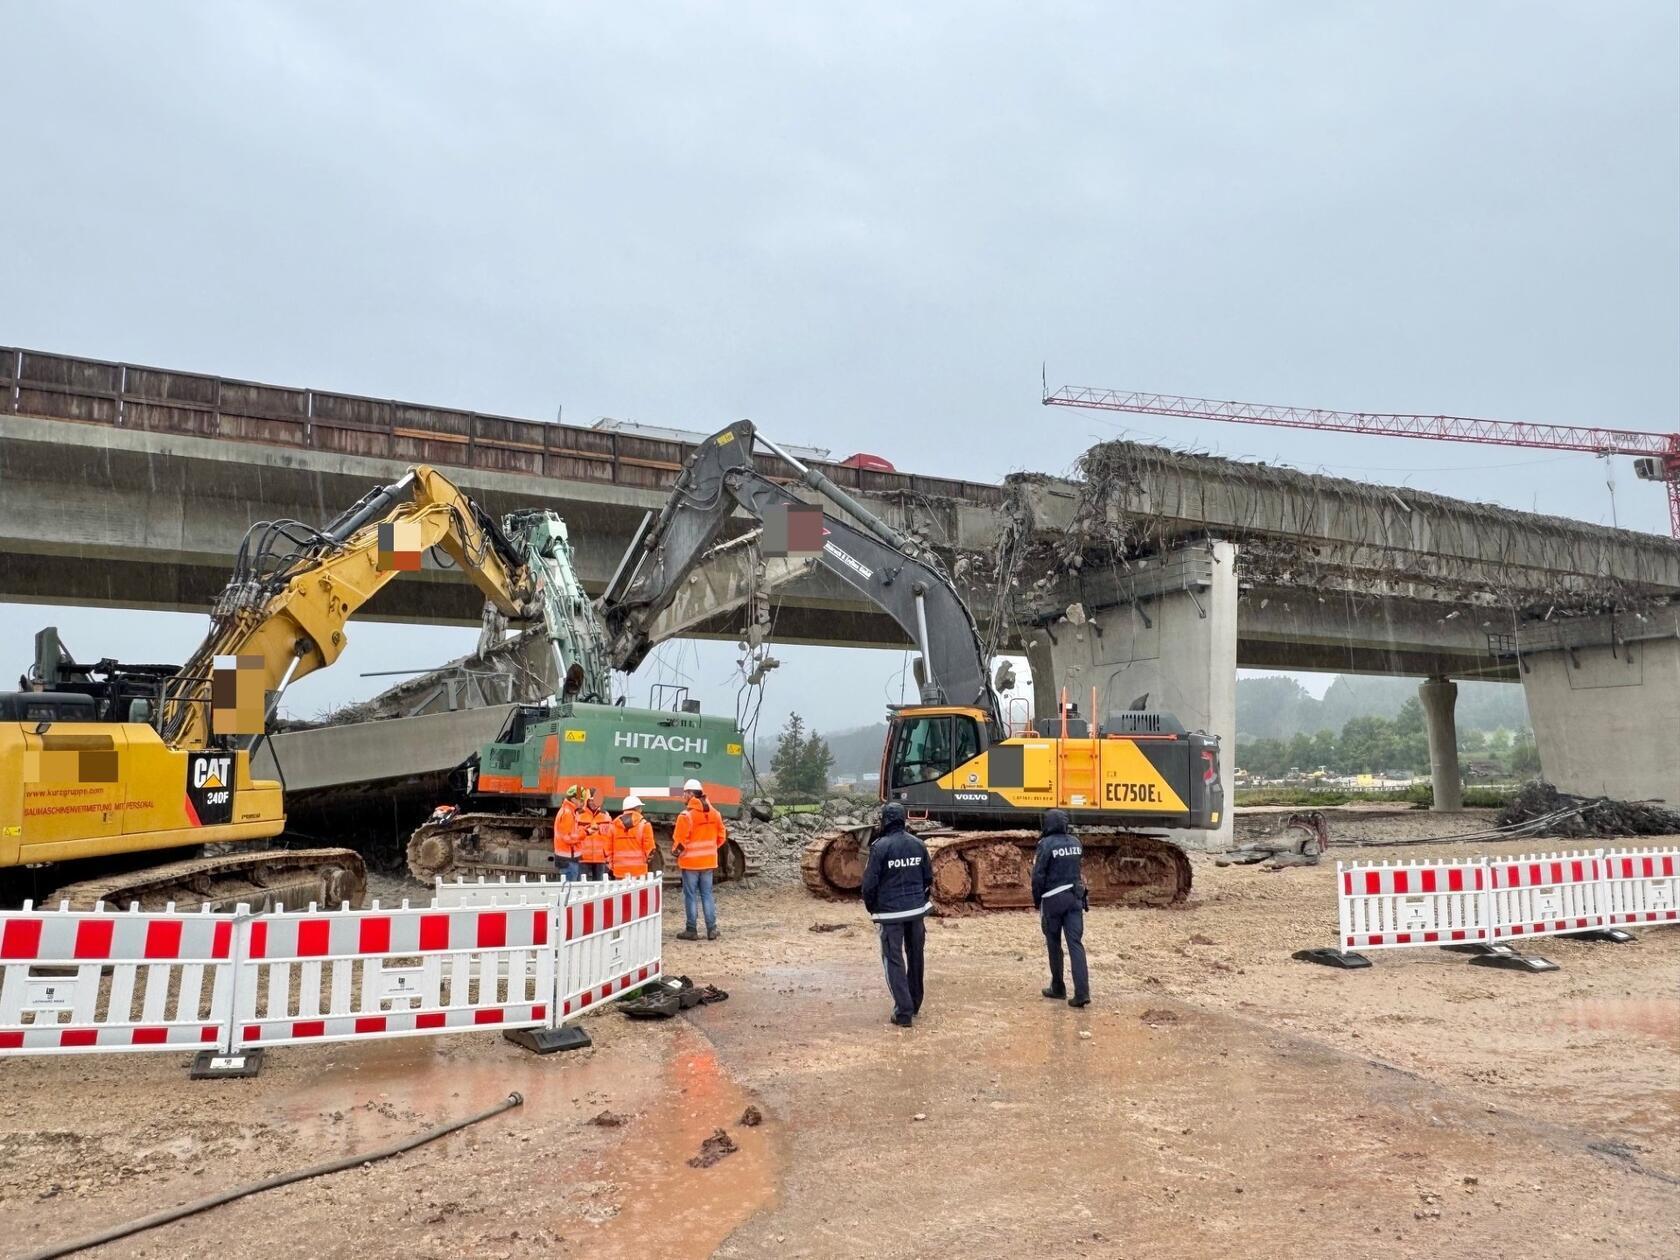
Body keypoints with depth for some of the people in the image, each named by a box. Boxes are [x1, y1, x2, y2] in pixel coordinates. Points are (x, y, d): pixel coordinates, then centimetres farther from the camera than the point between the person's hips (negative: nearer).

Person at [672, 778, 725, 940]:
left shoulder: (686, 815, -17)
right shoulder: (714, 813, 4)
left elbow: (680, 841, -16)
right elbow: (721, 836, 8)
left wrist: (676, 851, 3)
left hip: (690, 861, -5)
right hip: (708, 861, 6)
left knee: (691, 896, 3)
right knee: (707, 894, 12)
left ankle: (691, 930, 8)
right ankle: (712, 929, 11)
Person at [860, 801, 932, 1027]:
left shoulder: (880, 846, -14)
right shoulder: (918, 845, 2)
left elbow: (870, 883, -12)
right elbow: (928, 878, 8)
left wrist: (872, 908, 4)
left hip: (890, 912, -5)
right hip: (917, 909, 5)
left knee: (894, 960, 1)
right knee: (915, 956, 17)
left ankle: (903, 1011, -4)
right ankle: (915, 1005, 30)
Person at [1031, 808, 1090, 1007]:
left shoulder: (1046, 844, -12)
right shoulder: (1075, 842, 7)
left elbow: (1038, 875, -12)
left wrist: (1036, 901, 1)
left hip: (1053, 899, -4)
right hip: (1075, 896, 4)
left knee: (1054, 944, 12)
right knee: (1076, 944, -1)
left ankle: (1058, 988, 22)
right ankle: (1082, 992, -10)